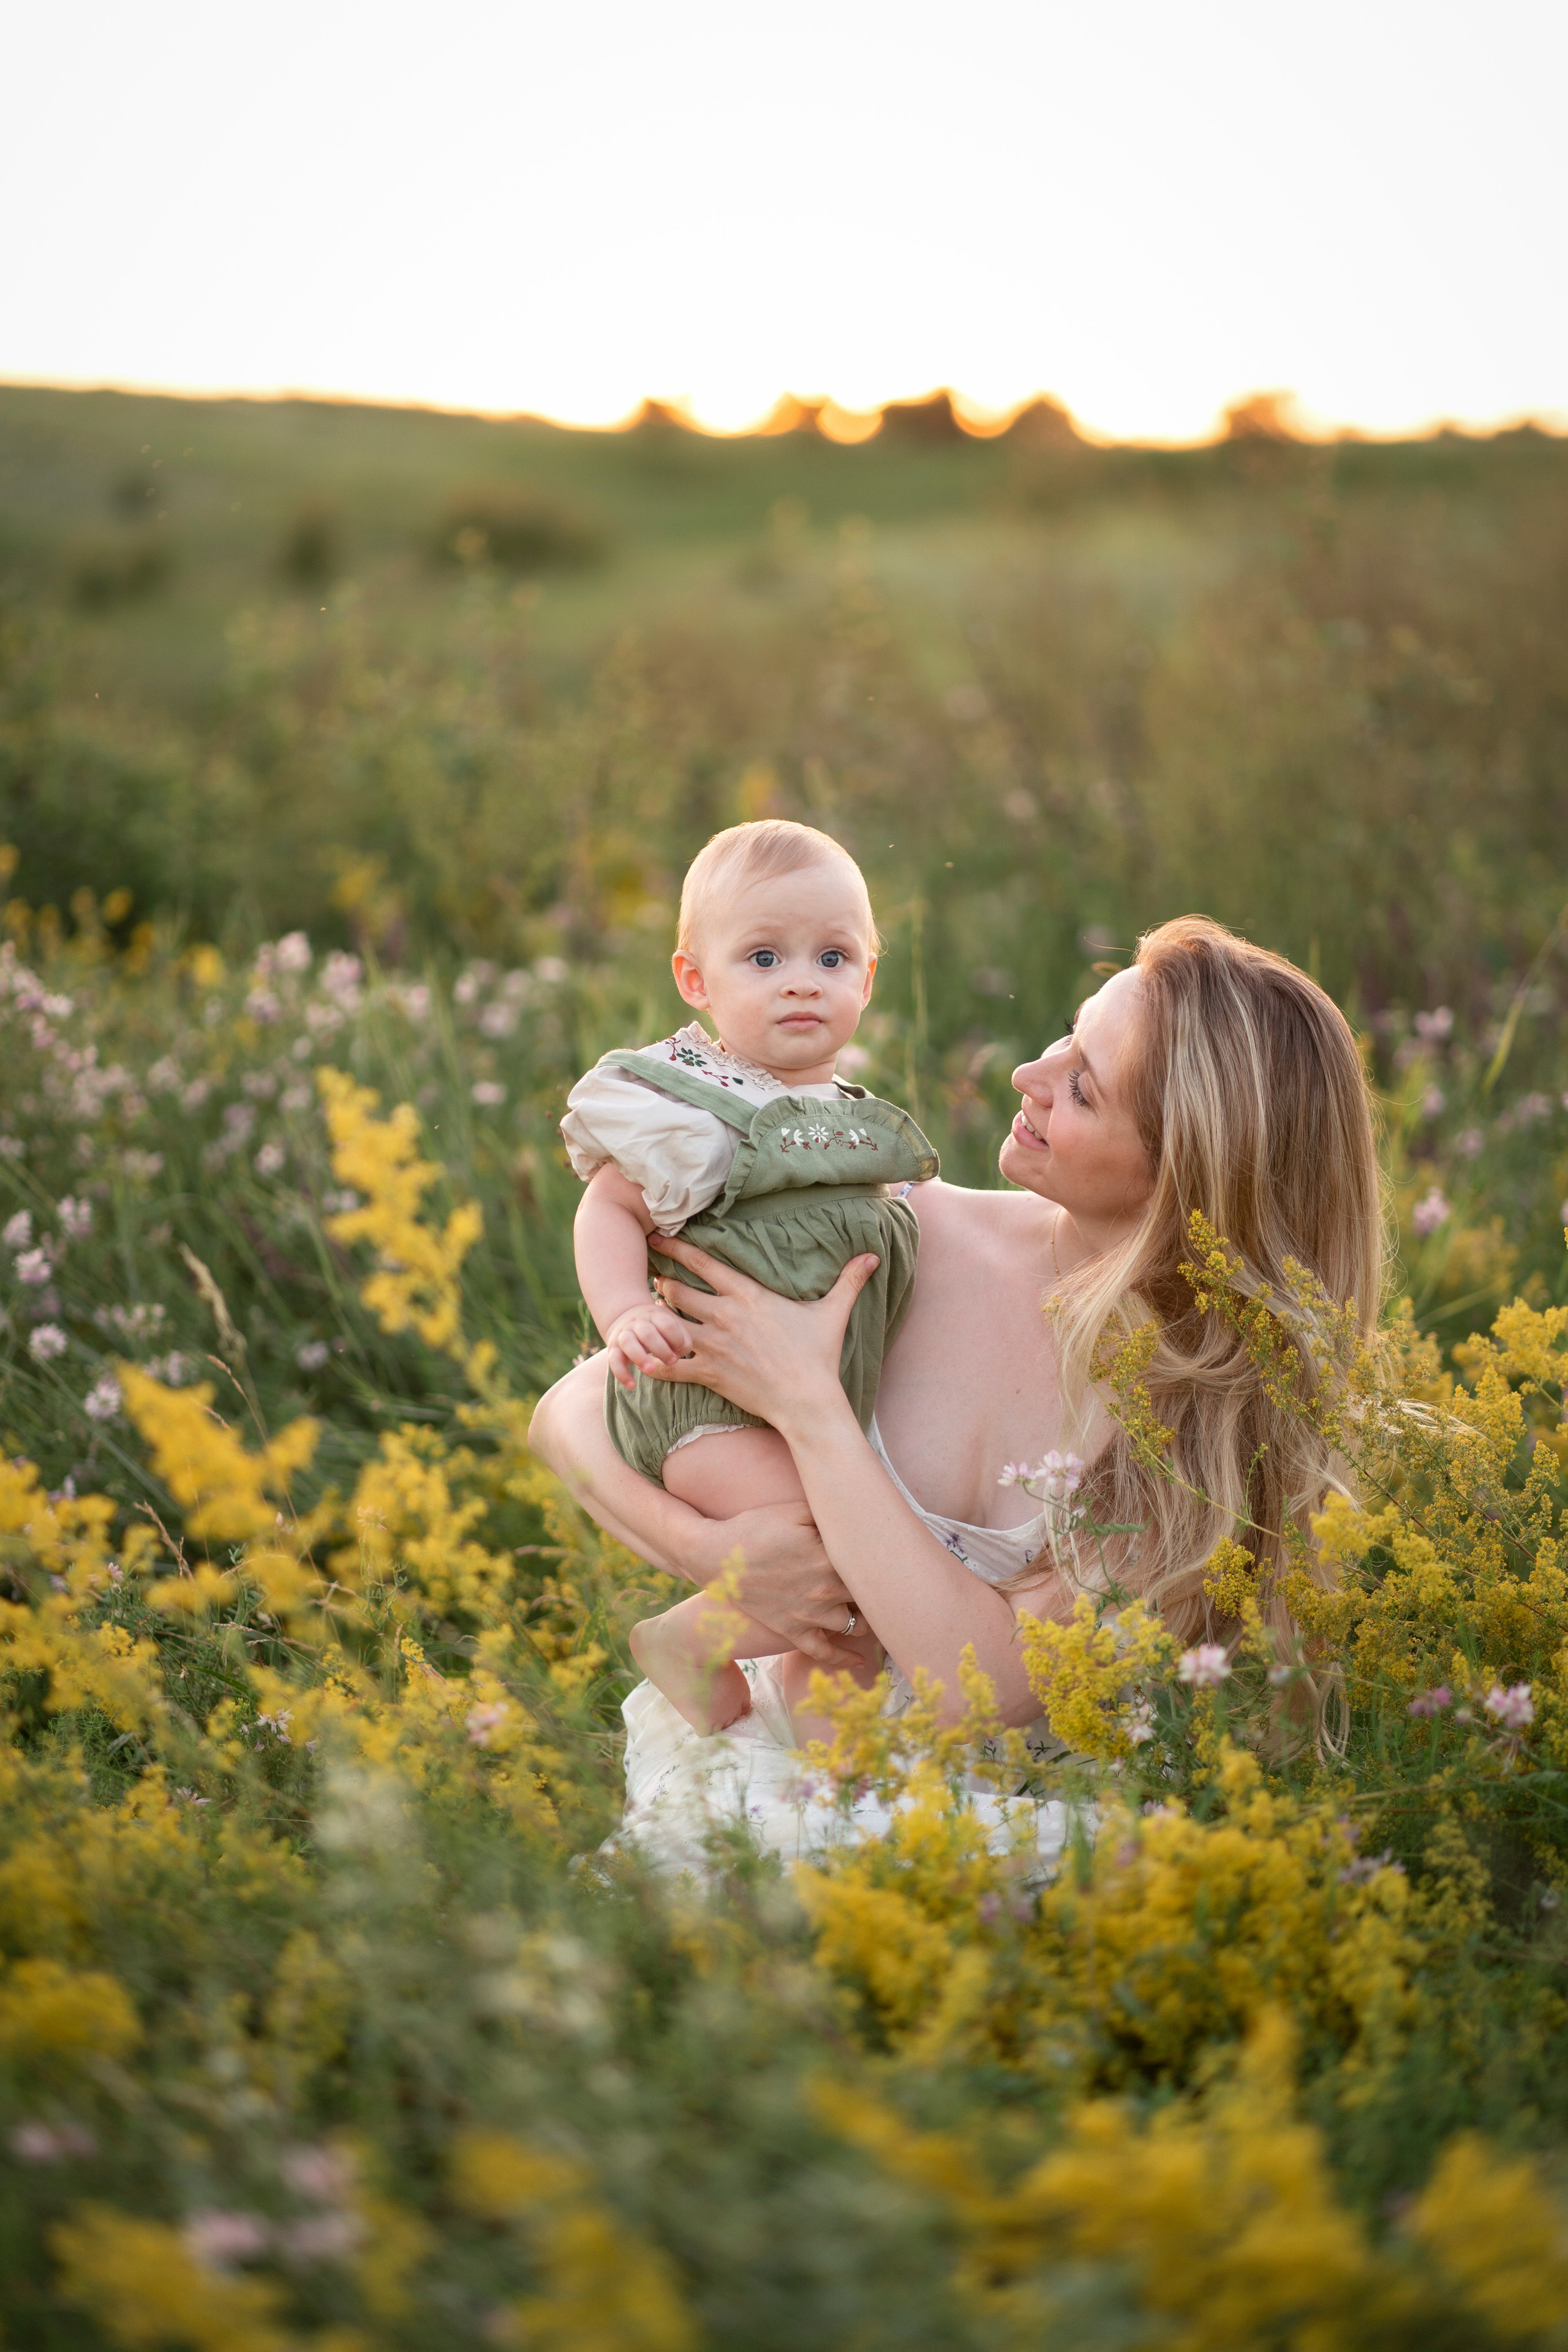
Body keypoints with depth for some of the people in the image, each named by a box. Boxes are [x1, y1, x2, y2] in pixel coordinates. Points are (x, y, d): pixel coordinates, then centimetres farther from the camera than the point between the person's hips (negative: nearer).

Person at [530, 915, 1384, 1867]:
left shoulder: (1221, 1407, -15)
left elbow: (987, 1689, -23)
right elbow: (572, 1411, -4)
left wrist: (808, 1405, -23)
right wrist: (705, 1548, -22)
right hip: (772, 1756, 1)